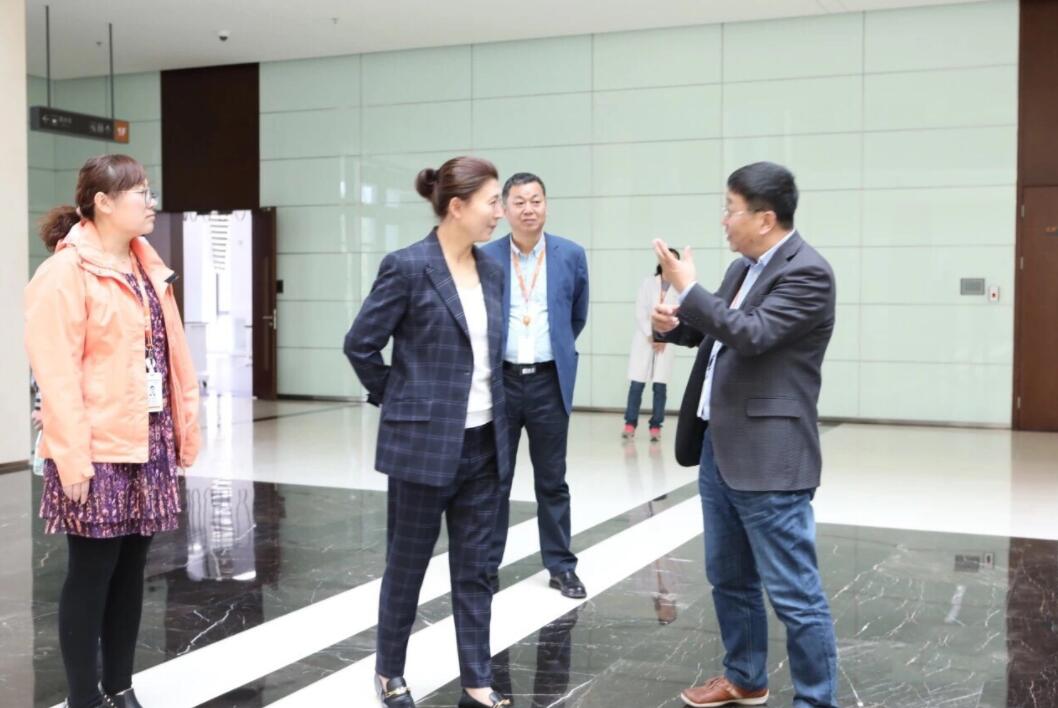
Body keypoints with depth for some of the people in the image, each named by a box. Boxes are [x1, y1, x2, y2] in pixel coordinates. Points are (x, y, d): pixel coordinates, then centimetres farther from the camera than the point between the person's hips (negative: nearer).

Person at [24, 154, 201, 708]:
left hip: (149, 444, 7)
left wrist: (185, 427, 11)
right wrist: (71, 459, -19)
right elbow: (57, 375, -15)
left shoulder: (148, 268, 13)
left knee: (130, 569, 13)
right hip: (99, 450, -7)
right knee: (91, 573, 2)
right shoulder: (64, 273, -11)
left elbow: (172, 355, 14)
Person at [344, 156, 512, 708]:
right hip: (425, 442, -6)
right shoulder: (408, 266, -13)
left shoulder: (492, 272, 7)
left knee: (474, 569, 11)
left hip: (483, 443, 6)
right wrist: (398, 400, 0)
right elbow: (361, 343, -8)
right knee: (407, 564, 10)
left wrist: (489, 407, 13)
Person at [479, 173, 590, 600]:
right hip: (499, 381, 0)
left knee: (552, 480, 9)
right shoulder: (485, 258, -2)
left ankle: (561, 566, 19)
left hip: (549, 382, 0)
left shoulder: (571, 256, 0)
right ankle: (487, 564, 19)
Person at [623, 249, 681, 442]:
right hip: (644, 339, 1)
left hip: (666, 342, -1)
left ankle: (656, 427, 1)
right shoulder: (648, 282, 8)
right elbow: (640, 312, 2)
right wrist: (651, 336, -7)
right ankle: (630, 424, -1)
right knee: (636, 383, -4)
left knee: (660, 385, -2)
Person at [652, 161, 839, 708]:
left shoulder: (807, 272, -14)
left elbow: (751, 335, -25)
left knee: (794, 593, -2)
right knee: (729, 578, 20)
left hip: (768, 456, -9)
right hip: (718, 447, 10)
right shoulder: (743, 267, 12)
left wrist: (688, 288, -19)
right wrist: (677, 325, 2)